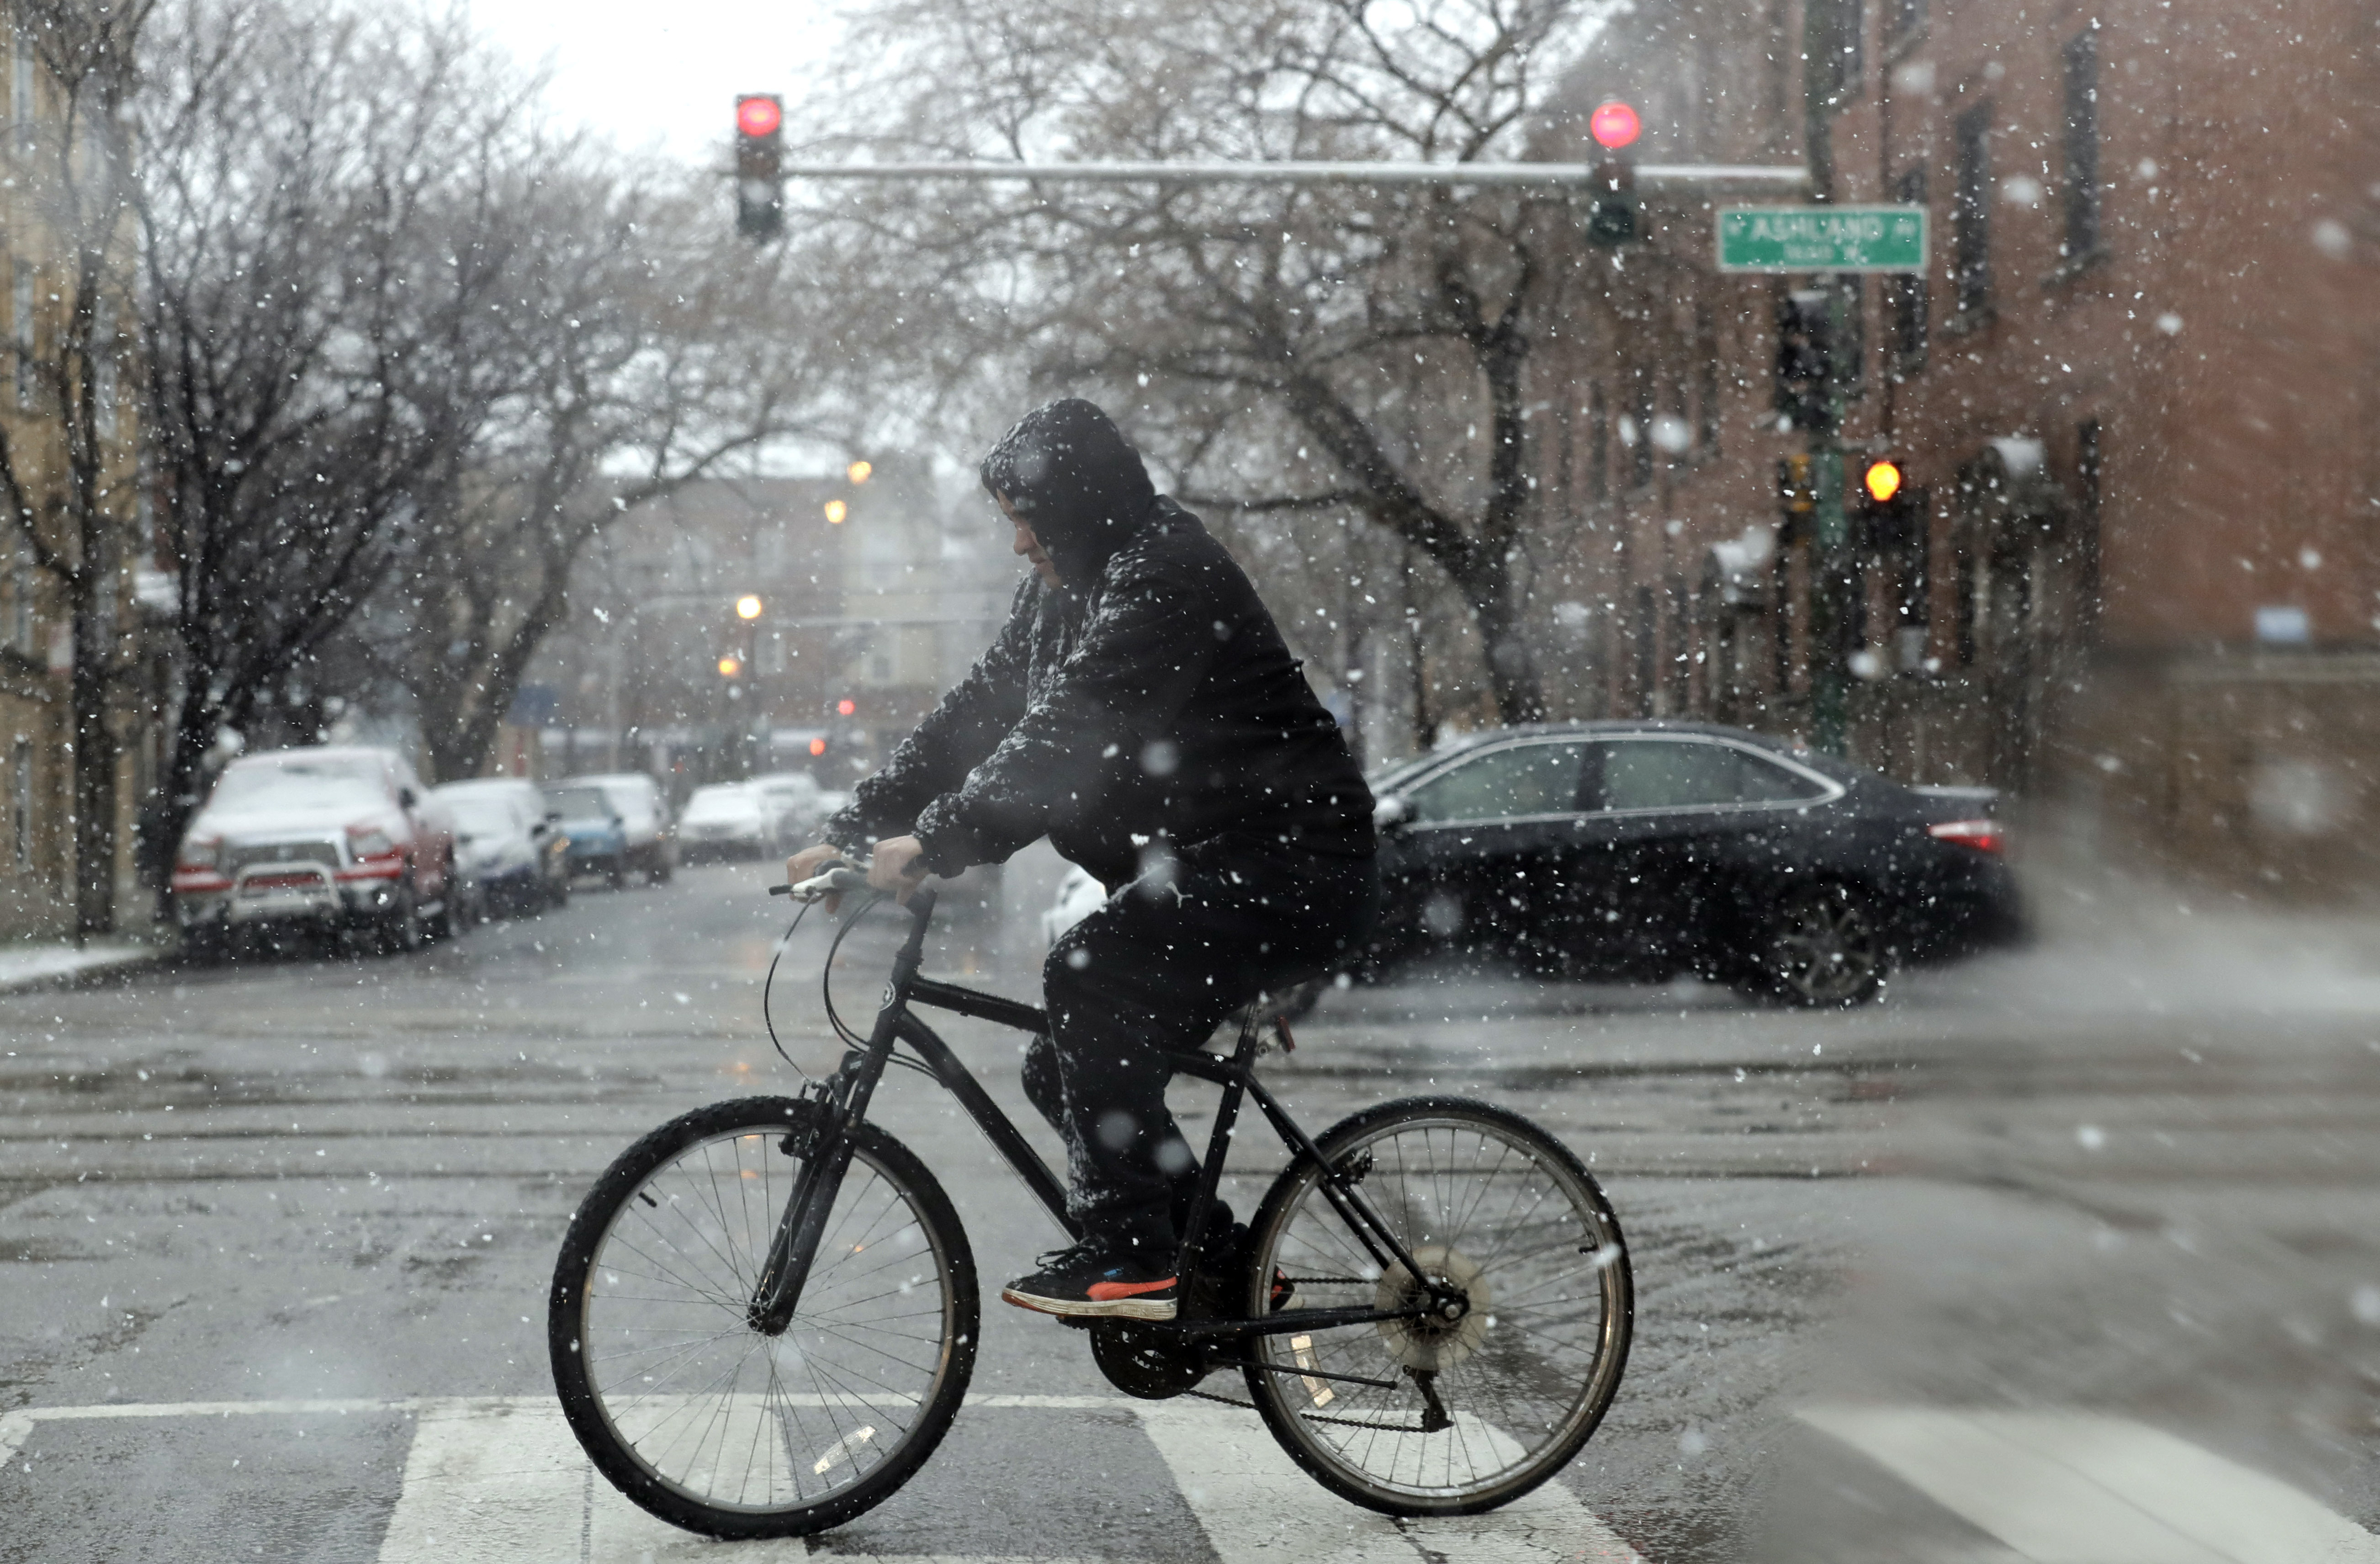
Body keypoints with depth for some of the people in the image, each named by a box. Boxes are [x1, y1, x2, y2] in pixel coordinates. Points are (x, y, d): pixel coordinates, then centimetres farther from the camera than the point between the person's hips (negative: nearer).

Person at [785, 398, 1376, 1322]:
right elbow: (974, 717, 11)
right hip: (1202, 870, 10)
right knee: (1066, 1074, 6)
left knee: (1088, 978, -28)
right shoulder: (1063, 589, 13)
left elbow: (1069, 734, -27)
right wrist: (851, 835, 2)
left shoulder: (1167, 575, -17)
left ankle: (1133, 1253, -23)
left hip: (1290, 868, -10)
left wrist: (937, 843, -31)